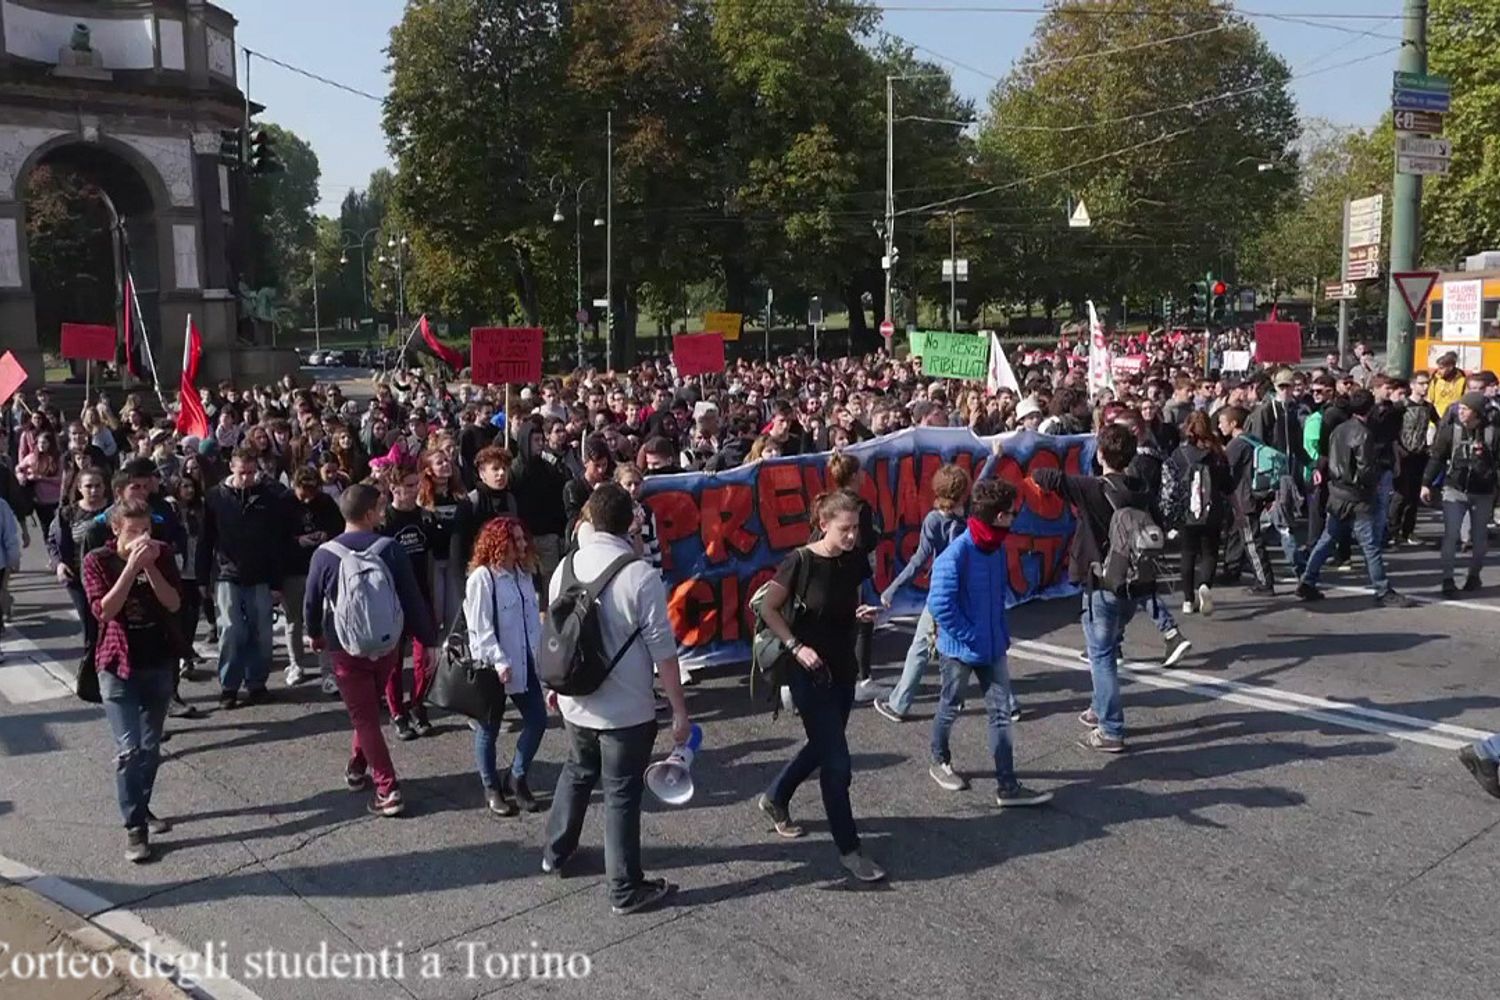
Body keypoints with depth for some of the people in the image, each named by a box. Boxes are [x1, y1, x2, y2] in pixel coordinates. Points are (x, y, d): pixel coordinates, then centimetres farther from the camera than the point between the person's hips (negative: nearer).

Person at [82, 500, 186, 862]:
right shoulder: (97, 561, -8)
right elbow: (104, 611, -20)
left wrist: (149, 566, -21)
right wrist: (131, 567, -26)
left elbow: (174, 603, -9)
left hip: (160, 662, 3)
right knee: (129, 749, -9)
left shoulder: (162, 553, -1)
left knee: (151, 747, 13)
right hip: (118, 665, -3)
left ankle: (142, 809, 31)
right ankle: (134, 828, -1)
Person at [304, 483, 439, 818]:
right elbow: (412, 600, -9)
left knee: (365, 719, 5)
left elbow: (312, 603, 2)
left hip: (346, 650, -1)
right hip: (387, 646, 2)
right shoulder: (390, 550, -11)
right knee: (369, 710, 24)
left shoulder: (324, 555, -11)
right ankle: (357, 767, 36)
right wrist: (429, 640, 2)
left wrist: (315, 634, 22)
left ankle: (388, 790, 0)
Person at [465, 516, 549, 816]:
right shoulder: (482, 577, -14)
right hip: (493, 667, -7)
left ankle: (516, 778, 23)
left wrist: (539, 652, 7)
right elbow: (480, 627, -17)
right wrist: (499, 662, -21)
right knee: (489, 729, 8)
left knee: (537, 720, 5)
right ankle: (492, 789, 23)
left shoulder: (523, 574, 8)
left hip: (525, 663, 7)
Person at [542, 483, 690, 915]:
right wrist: (680, 711, -8)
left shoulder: (567, 566, -3)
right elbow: (663, 651, -17)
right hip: (626, 710, -5)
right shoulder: (641, 576, -20)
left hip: (575, 702, 6)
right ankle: (626, 890, 18)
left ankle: (556, 852, 44)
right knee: (621, 796, 6)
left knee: (577, 773, 28)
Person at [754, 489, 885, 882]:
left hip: (844, 669, 7)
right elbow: (768, 609, -10)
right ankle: (849, 849, 10)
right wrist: (796, 647, -17)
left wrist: (863, 613, -9)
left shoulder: (856, 560, -2)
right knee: (838, 762, -4)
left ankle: (774, 799, 44)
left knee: (822, 747, 21)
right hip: (810, 673, -7)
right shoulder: (801, 561, -18)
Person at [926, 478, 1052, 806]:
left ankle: (1007, 785, 10)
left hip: (993, 646, 6)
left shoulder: (997, 548, 0)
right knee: (950, 708, 15)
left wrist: (1001, 633, 7)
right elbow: (940, 604, -25)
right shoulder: (956, 553, -24)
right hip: (960, 649, -6)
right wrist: (972, 639, -19)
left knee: (1001, 712, 5)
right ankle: (940, 762, 38)